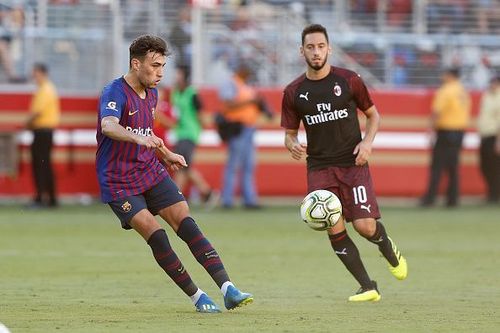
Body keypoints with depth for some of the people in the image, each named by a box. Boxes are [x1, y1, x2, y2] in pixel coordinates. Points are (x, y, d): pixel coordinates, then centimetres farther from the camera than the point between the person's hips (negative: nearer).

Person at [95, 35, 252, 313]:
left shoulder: (152, 93, 9)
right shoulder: (115, 93, -17)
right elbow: (109, 126, -39)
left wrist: (165, 154, 28)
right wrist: (138, 138, -55)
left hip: (151, 173, 6)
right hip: (118, 183, -6)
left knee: (187, 224, -10)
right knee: (156, 235, -17)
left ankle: (229, 291, -18)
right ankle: (197, 297, -6)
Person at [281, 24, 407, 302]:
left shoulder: (349, 80, -1)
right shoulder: (294, 92, 4)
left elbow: (373, 115, 10)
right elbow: (290, 133, 12)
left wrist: (367, 142, -9)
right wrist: (293, 145, -12)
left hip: (353, 164, -2)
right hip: (319, 168, 2)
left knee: (365, 225, -13)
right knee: (334, 230, -10)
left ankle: (389, 249, 24)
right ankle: (368, 287, 2)